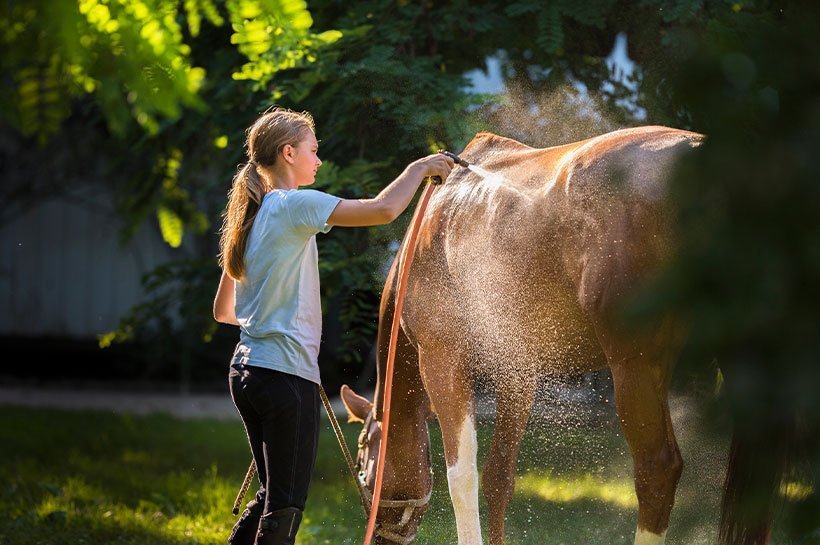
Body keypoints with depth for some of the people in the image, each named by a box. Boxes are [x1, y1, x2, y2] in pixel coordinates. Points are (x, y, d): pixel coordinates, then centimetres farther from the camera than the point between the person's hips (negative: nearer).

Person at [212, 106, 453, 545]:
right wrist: (421, 168, -1)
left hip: (245, 371, 9)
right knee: (286, 507, -4)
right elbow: (384, 209, -18)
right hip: (285, 372, -9)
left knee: (274, 496, 17)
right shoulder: (294, 205, -11)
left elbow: (223, 311, 21)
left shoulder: (249, 214, 15)